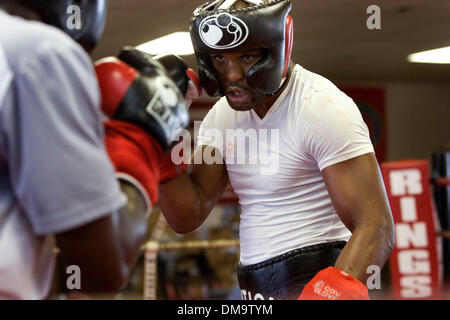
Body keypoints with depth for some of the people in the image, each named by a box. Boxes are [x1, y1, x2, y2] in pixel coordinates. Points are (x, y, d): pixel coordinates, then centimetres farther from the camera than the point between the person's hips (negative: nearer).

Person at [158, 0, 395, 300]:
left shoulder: (323, 108, -14)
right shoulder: (222, 115, 8)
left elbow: (375, 228, -20)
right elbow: (187, 217, 6)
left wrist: (337, 288, -37)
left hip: (320, 277, -6)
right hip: (256, 288, 6)